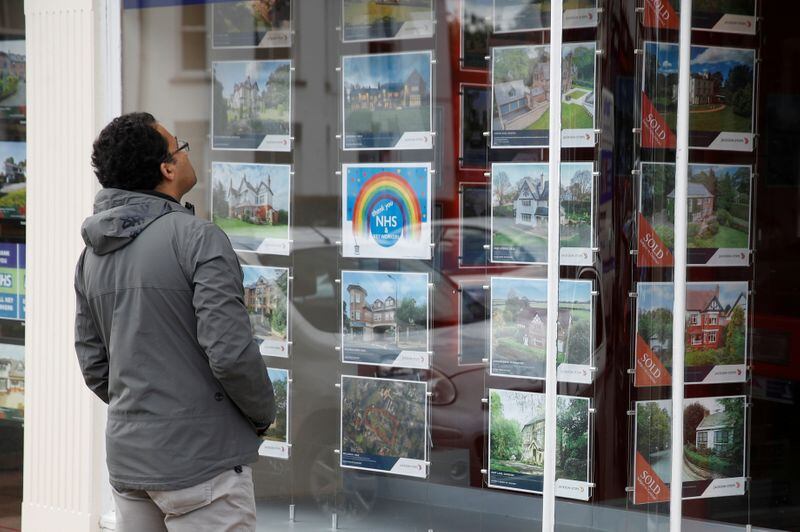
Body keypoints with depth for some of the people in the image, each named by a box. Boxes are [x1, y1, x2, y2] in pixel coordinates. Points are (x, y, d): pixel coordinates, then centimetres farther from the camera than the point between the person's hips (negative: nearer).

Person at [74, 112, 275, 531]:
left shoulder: (92, 254, 8)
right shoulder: (197, 238, -14)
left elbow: (93, 364, 12)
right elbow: (230, 353, -19)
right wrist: (263, 414, -3)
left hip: (127, 462, 7)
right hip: (201, 463, -7)